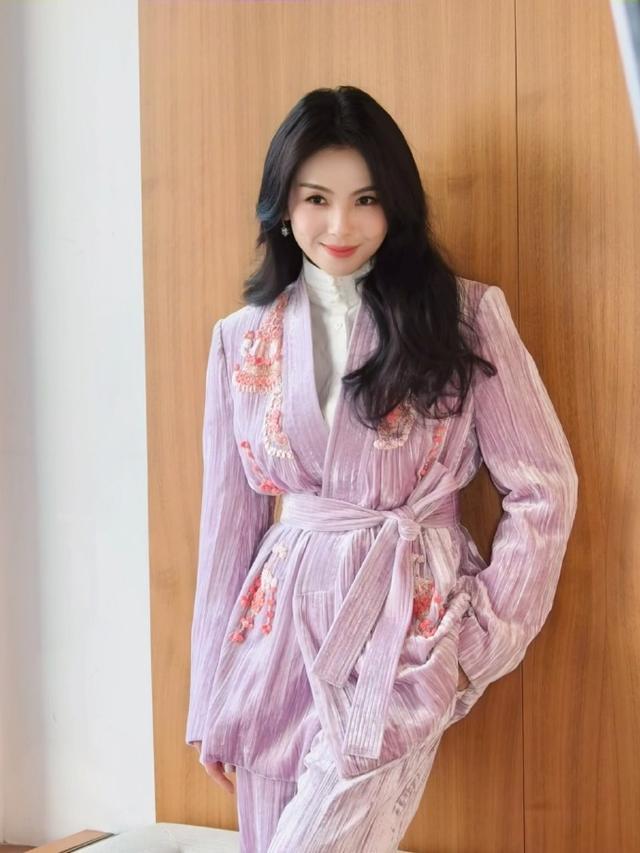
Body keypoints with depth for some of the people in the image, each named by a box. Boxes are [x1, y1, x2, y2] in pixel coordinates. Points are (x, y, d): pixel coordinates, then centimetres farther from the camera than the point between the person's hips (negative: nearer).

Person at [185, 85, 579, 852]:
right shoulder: (242, 339, 5)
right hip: (285, 620, 3)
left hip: (408, 615, -3)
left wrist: (480, 640, -4)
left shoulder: (465, 314, -3)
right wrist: (212, 695, 9)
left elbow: (543, 487, 0)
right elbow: (231, 514, 8)